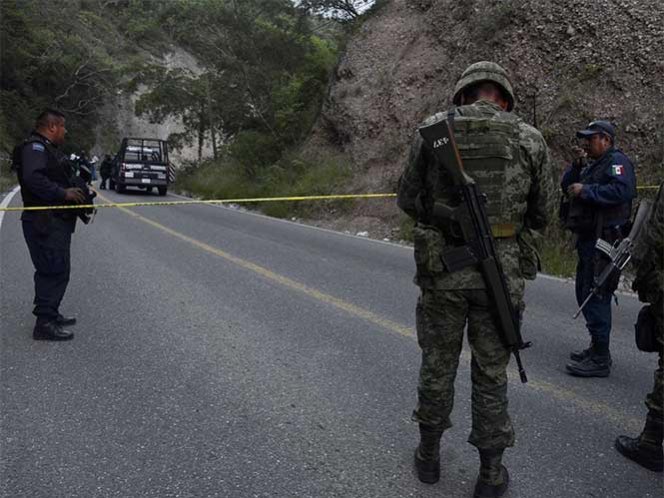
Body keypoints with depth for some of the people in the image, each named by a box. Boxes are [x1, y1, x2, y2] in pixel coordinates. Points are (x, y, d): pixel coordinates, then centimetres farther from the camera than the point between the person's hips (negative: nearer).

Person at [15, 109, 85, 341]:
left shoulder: (47, 148, 20)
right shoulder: (34, 147, -13)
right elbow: (33, 178, -27)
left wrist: (74, 190, 9)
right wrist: (64, 193, -23)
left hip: (57, 221, 11)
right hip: (45, 222, -11)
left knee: (57, 270, 17)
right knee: (54, 271, -10)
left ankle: (51, 314, 29)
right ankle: (44, 324, -6)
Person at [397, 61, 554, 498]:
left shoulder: (433, 131, -2)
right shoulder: (530, 139, -2)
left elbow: (407, 200, 3)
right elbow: (542, 215, 5)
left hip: (441, 268, 0)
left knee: (437, 363, 17)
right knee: (491, 372, 13)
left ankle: (429, 454, 33)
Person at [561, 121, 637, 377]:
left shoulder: (617, 161, -8)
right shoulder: (593, 164, 22)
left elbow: (622, 190, -25)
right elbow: (567, 186, 17)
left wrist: (586, 191, -20)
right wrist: (576, 166, 1)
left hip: (604, 242, -11)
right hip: (588, 240, 11)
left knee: (596, 298, -11)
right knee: (585, 294, 17)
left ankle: (600, 360, -6)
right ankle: (596, 348, 29)